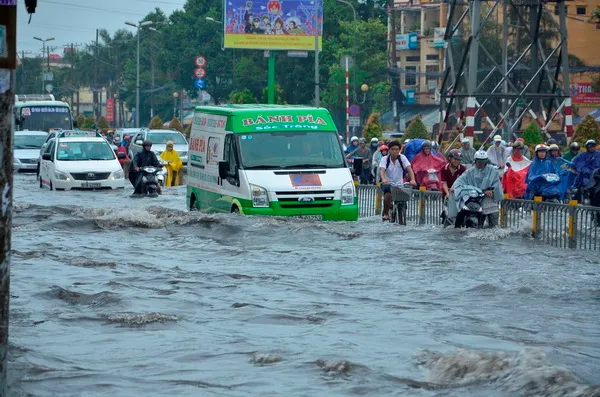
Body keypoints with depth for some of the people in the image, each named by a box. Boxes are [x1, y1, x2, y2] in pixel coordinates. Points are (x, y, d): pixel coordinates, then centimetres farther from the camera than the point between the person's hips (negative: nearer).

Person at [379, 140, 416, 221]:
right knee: (388, 195, -30)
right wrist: (383, 179, -43)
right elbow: (382, 170, -21)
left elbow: (409, 169, -15)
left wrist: (412, 180, -34)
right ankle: (386, 213, -11)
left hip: (399, 184, 2)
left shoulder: (402, 158, -2)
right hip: (388, 184, -2)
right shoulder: (385, 159, -5)